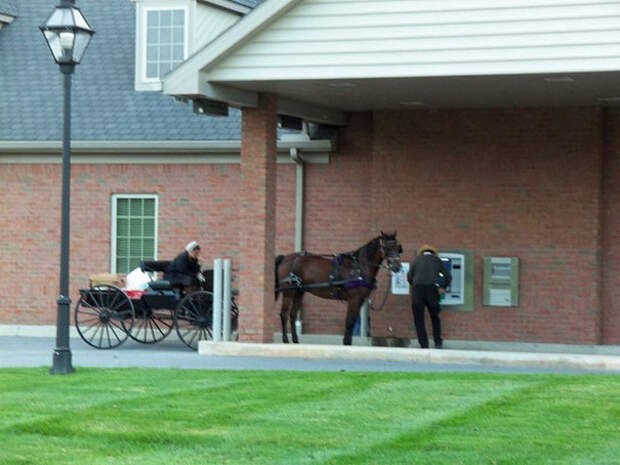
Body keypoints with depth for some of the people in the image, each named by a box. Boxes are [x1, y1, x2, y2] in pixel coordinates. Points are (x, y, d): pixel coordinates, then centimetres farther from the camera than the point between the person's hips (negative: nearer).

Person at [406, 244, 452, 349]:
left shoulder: (416, 260, 14)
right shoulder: (437, 260, 15)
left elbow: (409, 277, 9)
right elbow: (448, 276, 14)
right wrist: (443, 288, 26)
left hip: (418, 289, 0)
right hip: (432, 289, 0)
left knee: (419, 320, 5)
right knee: (435, 318, 16)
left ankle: (424, 345, -1)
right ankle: (438, 343, 6)